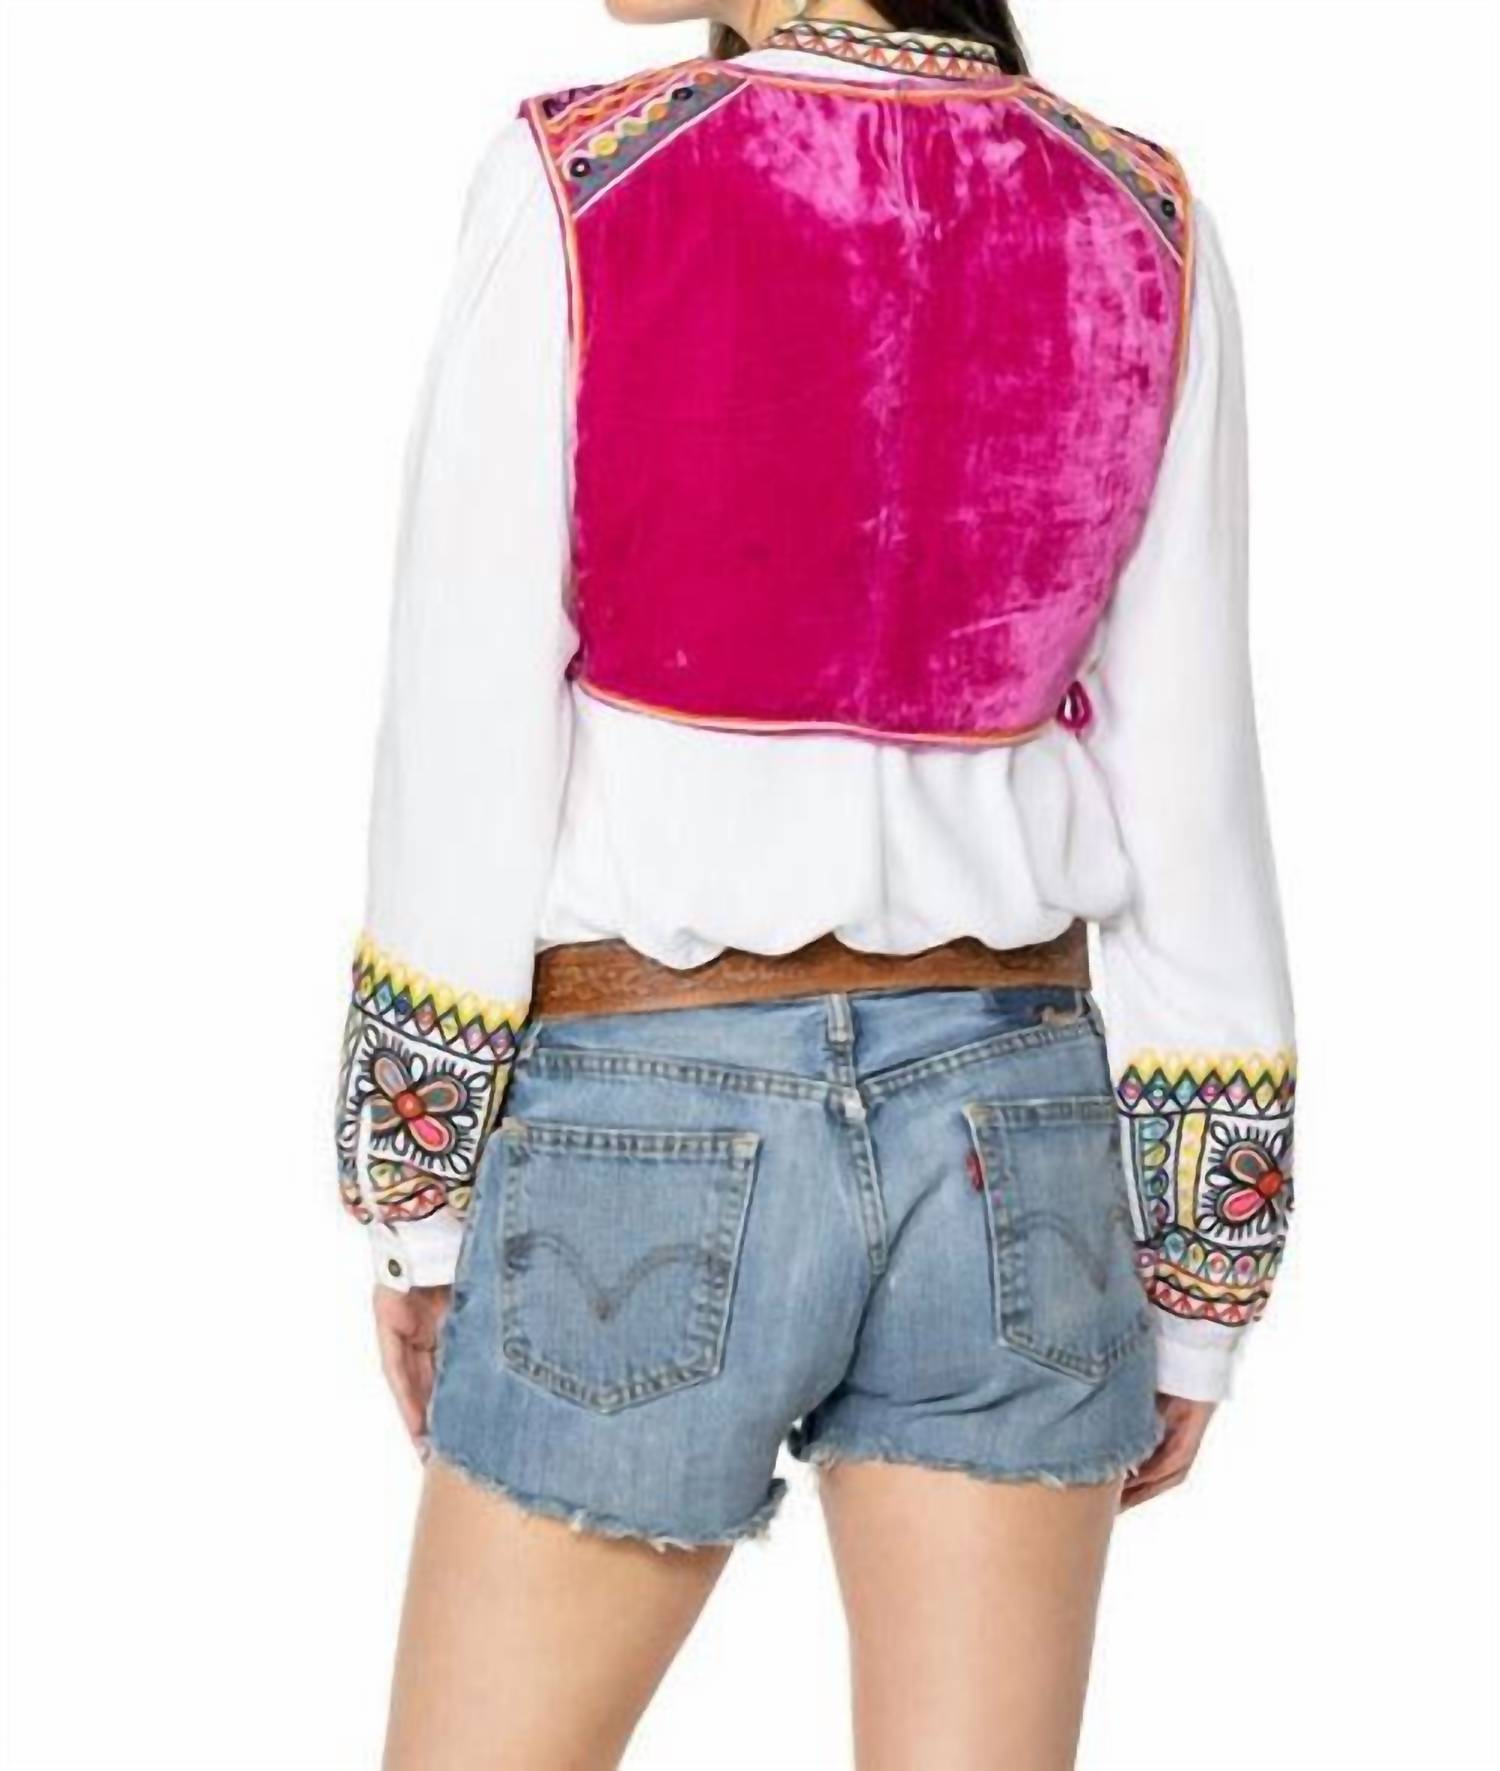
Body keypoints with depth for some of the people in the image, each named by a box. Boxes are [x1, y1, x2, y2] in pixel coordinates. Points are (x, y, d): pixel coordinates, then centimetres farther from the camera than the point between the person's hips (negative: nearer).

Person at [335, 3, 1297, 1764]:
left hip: (647, 1136, -3)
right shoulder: (1142, 226, 0)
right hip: (1007, 1126, 3)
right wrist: (1201, 1277, 7)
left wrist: (417, 1193, 2)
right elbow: (1187, 793, 0)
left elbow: (464, 751, -9)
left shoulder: (573, 187, -10)